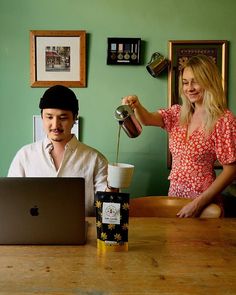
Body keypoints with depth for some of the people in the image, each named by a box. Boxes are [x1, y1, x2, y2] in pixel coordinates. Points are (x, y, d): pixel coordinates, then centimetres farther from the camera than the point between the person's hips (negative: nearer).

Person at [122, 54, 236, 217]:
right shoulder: (178, 113, 3)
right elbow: (148, 119, -13)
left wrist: (199, 203, -18)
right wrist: (136, 105, -34)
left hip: (203, 199, -5)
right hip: (174, 192, 5)